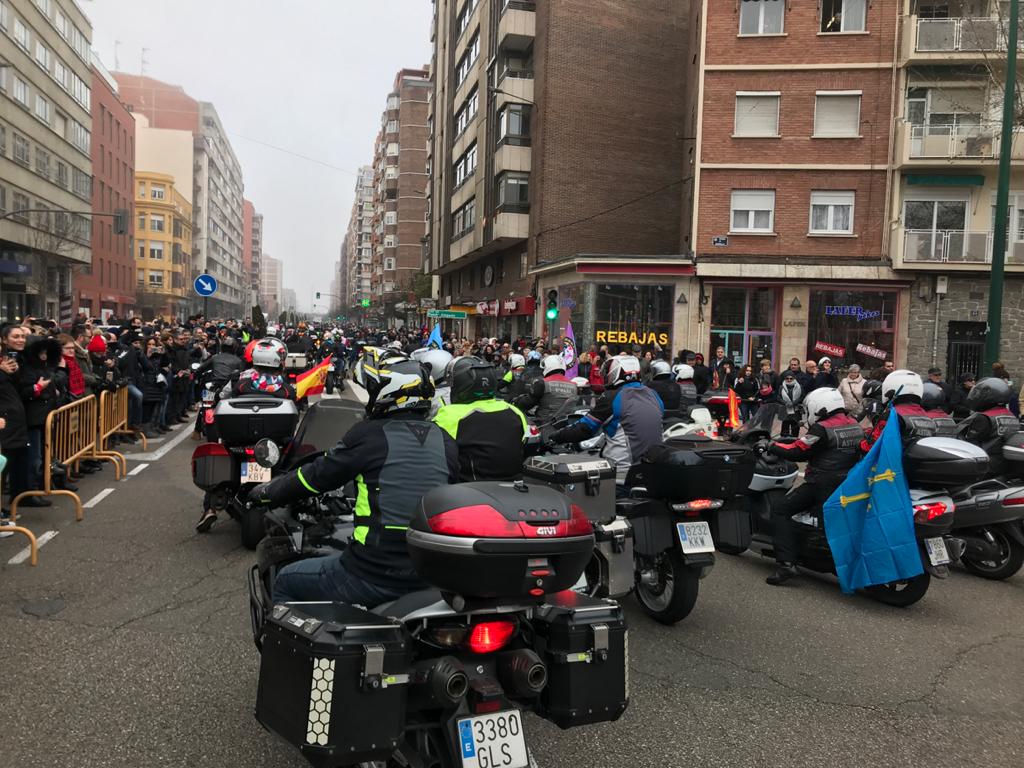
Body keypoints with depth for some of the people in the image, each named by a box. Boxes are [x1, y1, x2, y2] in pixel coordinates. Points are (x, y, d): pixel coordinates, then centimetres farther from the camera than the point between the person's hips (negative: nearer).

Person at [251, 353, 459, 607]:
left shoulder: (368, 435, -10)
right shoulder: (446, 441, 4)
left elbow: (316, 476, 1)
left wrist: (266, 492, 20)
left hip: (375, 576, -6)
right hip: (432, 576, 6)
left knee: (285, 582, 20)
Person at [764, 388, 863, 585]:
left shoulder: (822, 429, -14)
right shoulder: (855, 426, 12)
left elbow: (797, 452, -12)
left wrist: (772, 446, 4)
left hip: (822, 485, -9)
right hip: (849, 484, 9)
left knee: (780, 511, -6)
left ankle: (786, 563, -19)